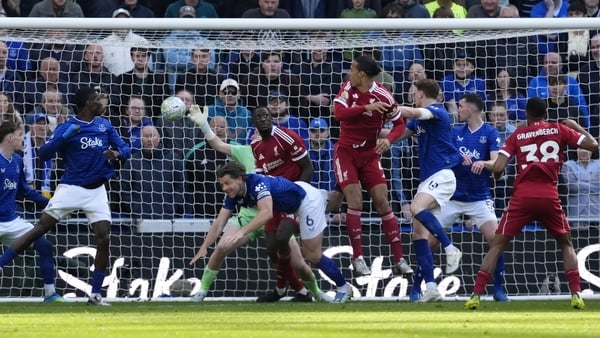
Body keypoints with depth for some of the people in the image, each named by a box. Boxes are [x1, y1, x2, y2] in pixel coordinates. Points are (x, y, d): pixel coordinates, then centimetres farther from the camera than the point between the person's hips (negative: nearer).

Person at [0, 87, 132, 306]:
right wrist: (65, 136, -27)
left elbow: (125, 149, 8)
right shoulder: (67, 127, -5)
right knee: (40, 229, -12)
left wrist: (117, 153, -16)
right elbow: (44, 154, -13)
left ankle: (95, 295, 0)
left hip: (96, 190, 4)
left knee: (104, 239, -8)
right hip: (71, 188, -4)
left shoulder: (104, 125, 9)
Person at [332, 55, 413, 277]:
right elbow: (339, 113, -24)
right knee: (355, 202, -13)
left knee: (383, 203, -5)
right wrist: (367, 107, -36)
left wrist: (388, 139, -24)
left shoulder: (383, 96, -13)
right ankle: (358, 257, -5)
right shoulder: (348, 88, -8)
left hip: (370, 155, 0)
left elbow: (400, 125, -4)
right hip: (346, 152, 0)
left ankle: (399, 259, -3)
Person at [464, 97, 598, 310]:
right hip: (550, 197, 1)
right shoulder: (559, 130, 9)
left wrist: (496, 175, 23)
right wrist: (577, 127, 23)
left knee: (497, 244, 8)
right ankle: (576, 294, 6)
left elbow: (497, 168, 0)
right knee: (566, 243, 21)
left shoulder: (517, 135, 9)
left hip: (522, 197, 0)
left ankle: (476, 295, -4)